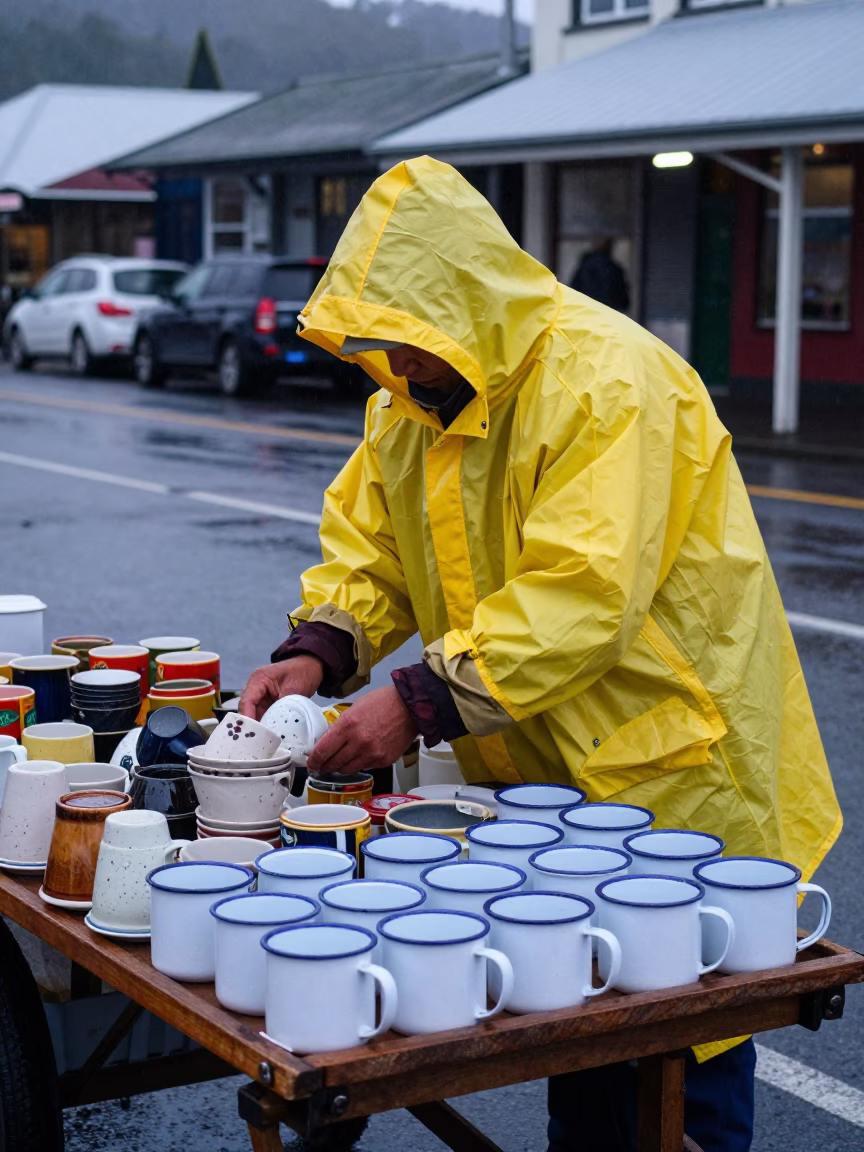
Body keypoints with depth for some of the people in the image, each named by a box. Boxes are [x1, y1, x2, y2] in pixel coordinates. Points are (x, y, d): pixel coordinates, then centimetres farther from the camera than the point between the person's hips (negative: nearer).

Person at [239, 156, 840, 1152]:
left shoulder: (607, 380, -24)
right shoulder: (411, 397, 4)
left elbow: (581, 593, -31)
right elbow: (369, 544, 7)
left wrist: (420, 701, -34)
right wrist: (315, 653, -12)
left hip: (667, 762, -7)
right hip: (537, 771, 8)